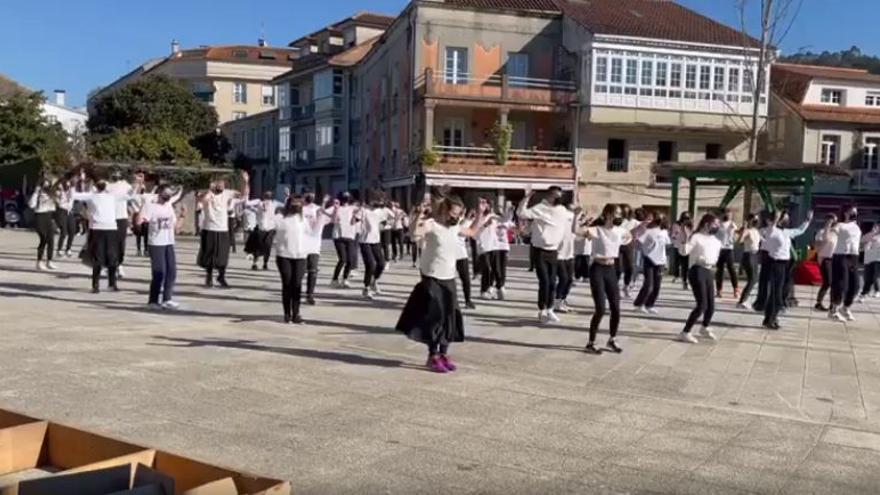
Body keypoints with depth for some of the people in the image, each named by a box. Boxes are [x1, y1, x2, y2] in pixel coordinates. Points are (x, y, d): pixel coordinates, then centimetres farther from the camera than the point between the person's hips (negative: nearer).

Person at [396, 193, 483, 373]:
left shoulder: (455, 228, 9)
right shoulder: (432, 224, -13)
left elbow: (472, 232, 27)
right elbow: (415, 232, -32)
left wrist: (479, 214, 19)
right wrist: (421, 214, -35)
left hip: (449, 279, 7)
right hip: (432, 278, -7)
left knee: (450, 317, 9)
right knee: (434, 316, -4)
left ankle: (444, 354, 21)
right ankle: (433, 356, 7)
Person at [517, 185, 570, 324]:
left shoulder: (563, 211, 8)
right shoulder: (540, 208, -10)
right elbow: (521, 213, -23)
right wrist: (526, 198, -30)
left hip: (553, 251, 6)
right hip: (540, 251, -6)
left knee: (552, 282, 8)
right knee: (544, 281, -10)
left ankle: (549, 310, 21)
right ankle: (542, 312, 3)